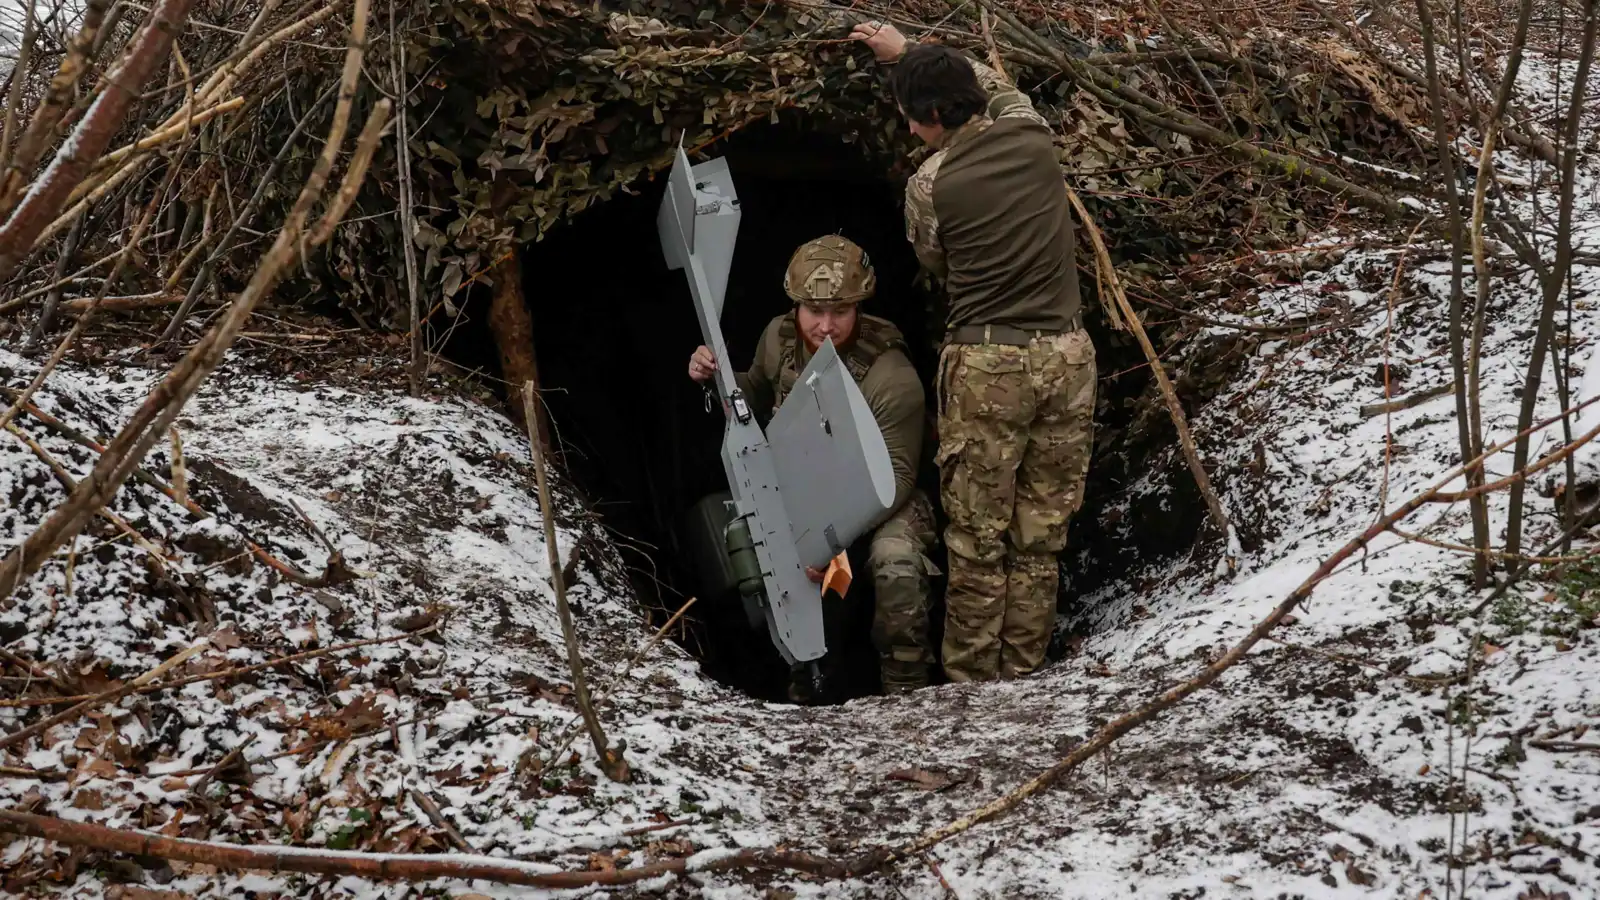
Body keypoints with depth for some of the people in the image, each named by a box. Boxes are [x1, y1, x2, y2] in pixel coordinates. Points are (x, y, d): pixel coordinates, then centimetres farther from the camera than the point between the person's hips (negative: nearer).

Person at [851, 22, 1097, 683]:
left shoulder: (928, 187, -8)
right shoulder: (1033, 137, 3)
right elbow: (993, 84, 25)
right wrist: (908, 52, 33)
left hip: (987, 366, -4)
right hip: (1066, 355, 4)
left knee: (977, 542, 5)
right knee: (1041, 536, 10)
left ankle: (970, 684, 11)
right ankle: (1023, 676, 17)